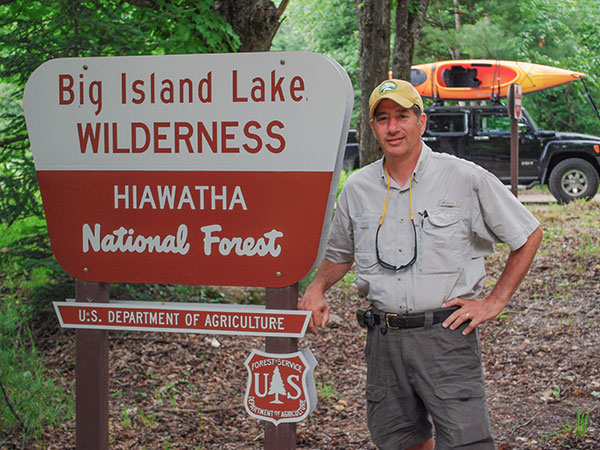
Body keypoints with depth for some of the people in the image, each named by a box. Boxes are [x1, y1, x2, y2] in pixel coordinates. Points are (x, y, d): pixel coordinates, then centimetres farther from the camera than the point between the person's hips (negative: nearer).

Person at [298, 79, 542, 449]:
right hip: (384, 338, 4)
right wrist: (318, 288, 6)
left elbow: (529, 235, 4)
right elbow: (340, 253, 25)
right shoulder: (357, 188, 9)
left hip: (446, 334, -4)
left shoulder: (466, 179, -3)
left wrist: (495, 302, 0)